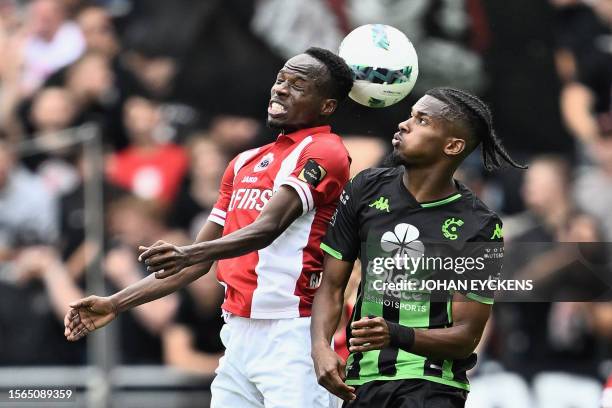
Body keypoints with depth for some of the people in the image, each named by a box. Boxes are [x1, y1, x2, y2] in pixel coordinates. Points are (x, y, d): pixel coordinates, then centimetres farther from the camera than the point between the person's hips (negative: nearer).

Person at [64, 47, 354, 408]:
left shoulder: (325, 152, -6)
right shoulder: (245, 163, 19)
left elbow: (268, 228, -21)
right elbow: (201, 261, 22)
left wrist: (187, 255, -36)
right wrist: (116, 304, 16)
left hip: (291, 337, -7)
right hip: (238, 335, 7)